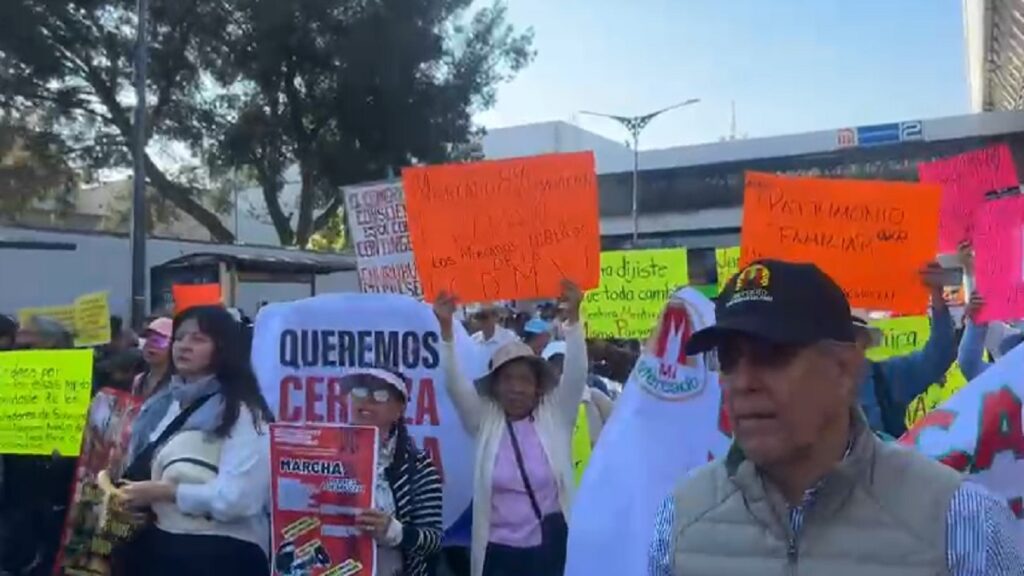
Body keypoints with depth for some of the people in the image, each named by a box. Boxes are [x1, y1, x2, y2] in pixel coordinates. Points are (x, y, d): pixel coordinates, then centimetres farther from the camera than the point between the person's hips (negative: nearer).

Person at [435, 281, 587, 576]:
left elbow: (576, 373, -10)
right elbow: (454, 384, -9)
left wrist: (573, 316, -22)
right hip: (499, 551, 1)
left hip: (551, 547, 0)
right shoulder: (485, 421, 1)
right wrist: (446, 328, -21)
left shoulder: (554, 416, 0)